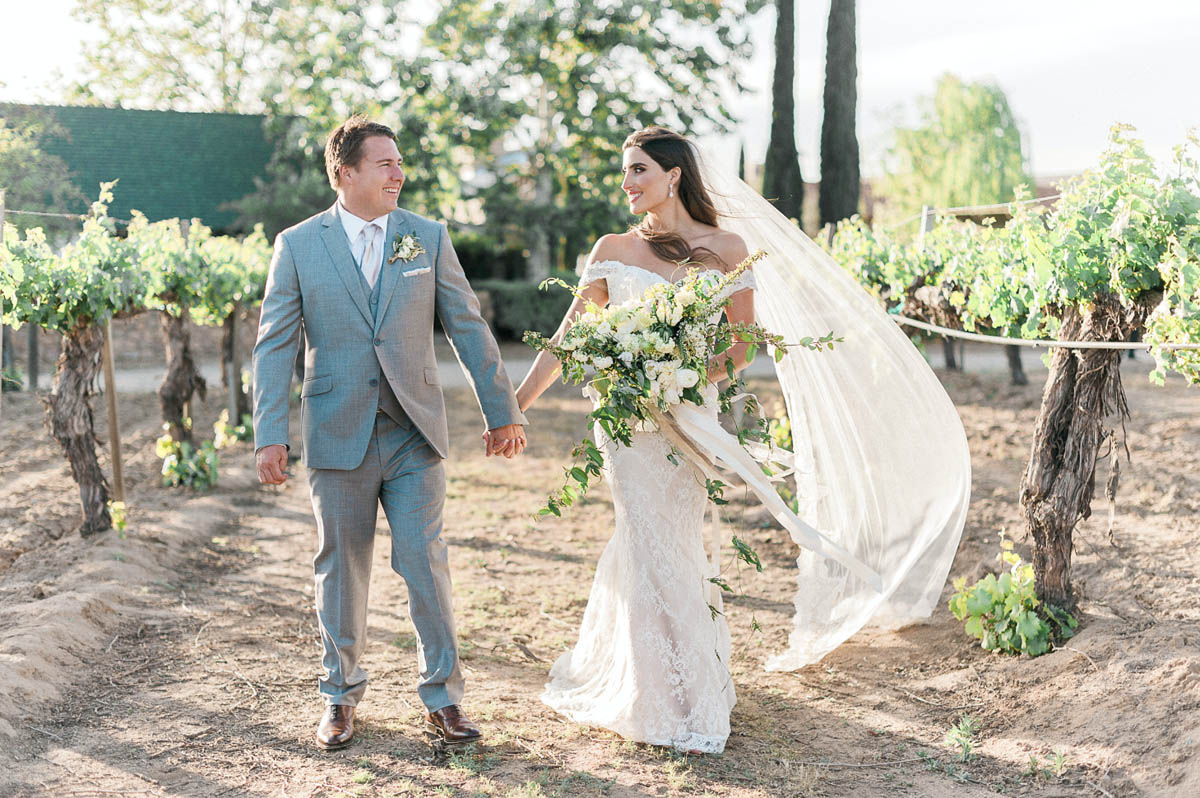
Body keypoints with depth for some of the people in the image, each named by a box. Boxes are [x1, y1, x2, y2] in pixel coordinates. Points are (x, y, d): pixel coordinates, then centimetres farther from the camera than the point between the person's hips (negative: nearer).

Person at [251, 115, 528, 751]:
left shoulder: (429, 238, 4)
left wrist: (501, 411, 7)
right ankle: (341, 694, 25)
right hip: (337, 436, 0)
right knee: (341, 568, 9)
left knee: (425, 563, -1)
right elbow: (274, 345, -1)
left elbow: (468, 328, 7)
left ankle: (441, 698, 12)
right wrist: (269, 435, -9)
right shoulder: (298, 245, 0)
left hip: (414, 435, 1)